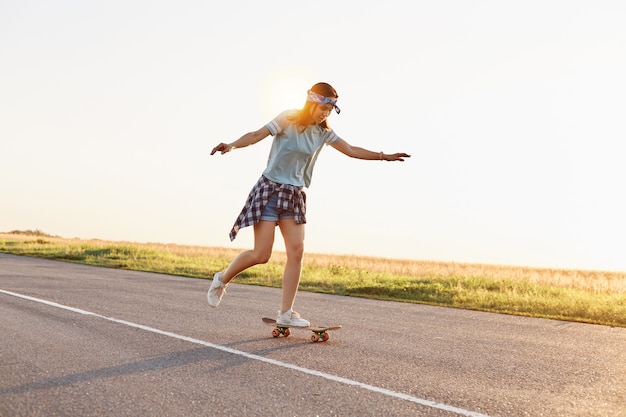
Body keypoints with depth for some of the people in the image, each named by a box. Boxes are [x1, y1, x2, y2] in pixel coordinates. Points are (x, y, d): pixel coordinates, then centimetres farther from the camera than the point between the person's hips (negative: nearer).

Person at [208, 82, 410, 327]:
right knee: (261, 255, -8)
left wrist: (384, 156, 10)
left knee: (296, 251, -5)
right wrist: (232, 145, -35)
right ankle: (222, 279, 19)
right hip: (270, 189, -6)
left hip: (295, 195, 6)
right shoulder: (288, 119, -8)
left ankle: (286, 313, 3)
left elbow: (351, 151, 13)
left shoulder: (323, 132, 8)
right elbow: (256, 135, -17)